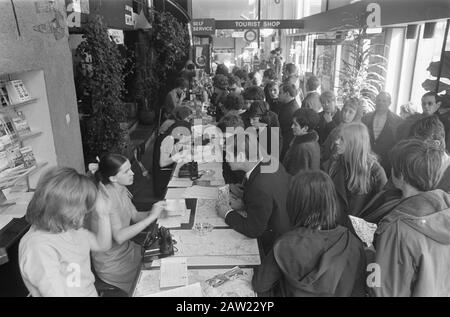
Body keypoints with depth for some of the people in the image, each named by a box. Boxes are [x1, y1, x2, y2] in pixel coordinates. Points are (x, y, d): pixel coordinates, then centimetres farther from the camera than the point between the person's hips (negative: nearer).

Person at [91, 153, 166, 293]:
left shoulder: (120, 190, -2)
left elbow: (135, 216, 5)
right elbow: (119, 237, -37)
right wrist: (151, 216, -35)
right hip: (112, 265, -7)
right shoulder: (106, 199, -28)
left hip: (127, 249, 7)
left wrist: (154, 211, -13)